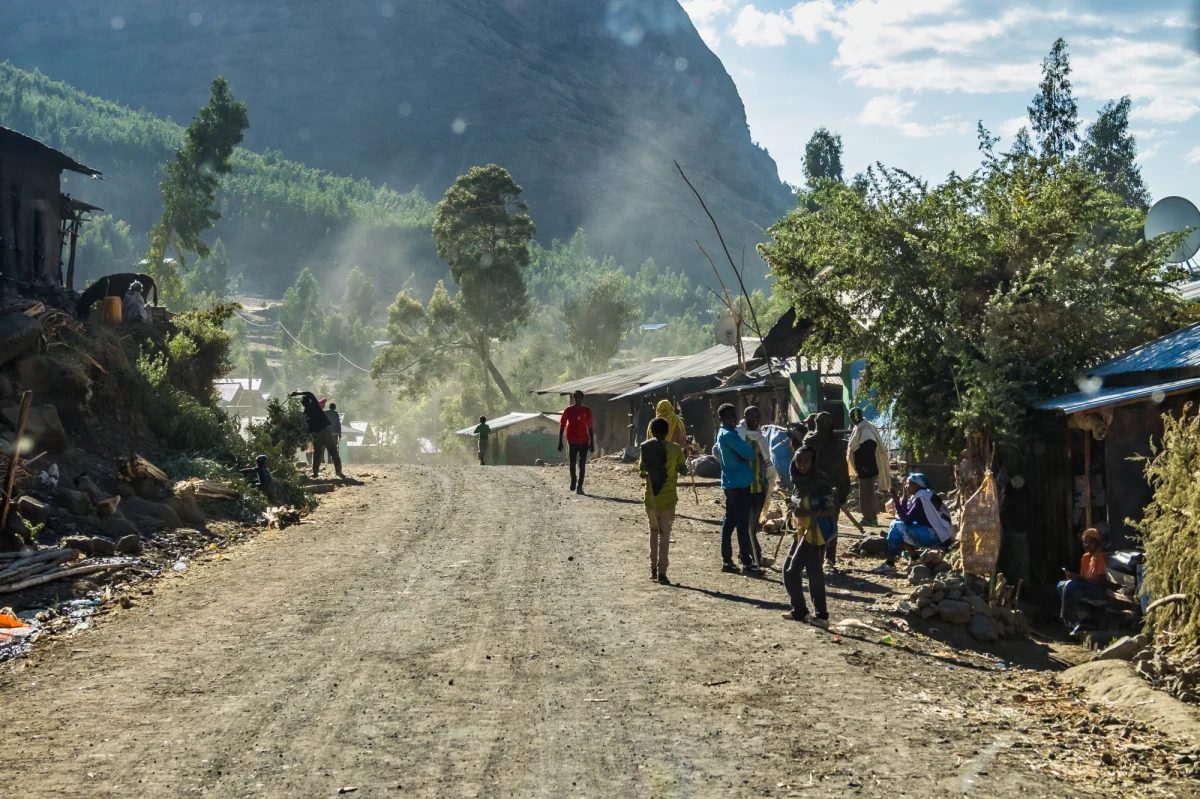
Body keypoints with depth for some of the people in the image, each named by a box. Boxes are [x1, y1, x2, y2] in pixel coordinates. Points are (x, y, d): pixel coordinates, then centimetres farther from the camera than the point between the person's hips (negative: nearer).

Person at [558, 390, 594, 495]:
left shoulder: (587, 410, 2)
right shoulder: (568, 410, -2)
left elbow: (590, 428, 7)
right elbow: (562, 426, 1)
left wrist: (592, 443, 5)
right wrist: (560, 442, -2)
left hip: (584, 441, 1)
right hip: (572, 441, -1)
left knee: (582, 464, -4)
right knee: (572, 463, 6)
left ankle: (579, 486, -3)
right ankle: (573, 481, 29)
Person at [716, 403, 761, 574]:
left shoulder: (723, 434, 16)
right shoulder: (729, 435, -16)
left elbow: (739, 454, 15)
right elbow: (750, 453, -19)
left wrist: (749, 450, -6)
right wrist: (754, 448, 3)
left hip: (731, 483, 10)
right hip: (739, 484, -10)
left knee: (729, 522, 11)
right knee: (743, 524, -7)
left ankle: (727, 560, 14)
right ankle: (747, 563, -5)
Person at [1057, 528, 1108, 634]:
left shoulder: (1101, 557, -11)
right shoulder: (1085, 557, 14)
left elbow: (1102, 582, -19)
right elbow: (1083, 579, 16)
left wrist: (1080, 578, -24)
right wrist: (1074, 577, -8)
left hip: (1100, 591, -9)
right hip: (1087, 588, 9)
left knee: (1070, 585, -27)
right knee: (1061, 585, -7)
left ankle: (1068, 620, -17)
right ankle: (1077, 622, -13)